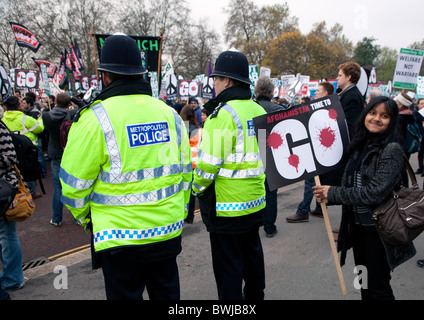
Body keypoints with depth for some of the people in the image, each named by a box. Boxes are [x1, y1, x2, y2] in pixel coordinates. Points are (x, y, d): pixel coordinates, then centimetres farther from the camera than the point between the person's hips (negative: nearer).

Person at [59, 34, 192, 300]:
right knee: (167, 293, 21)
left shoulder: (96, 118, -14)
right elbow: (185, 172, 10)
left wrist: (85, 217, 12)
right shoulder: (169, 114, 3)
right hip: (169, 231, 5)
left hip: (121, 238, -5)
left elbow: (75, 183, -8)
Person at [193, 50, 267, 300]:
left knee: (227, 263, 4)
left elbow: (209, 163, -19)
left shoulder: (223, 113, -18)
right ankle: (255, 294, 39)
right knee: (252, 253, 23)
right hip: (256, 200, 9)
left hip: (227, 205, -9)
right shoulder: (259, 111, 8)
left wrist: (197, 188, -2)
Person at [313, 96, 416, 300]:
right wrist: (326, 196, -5)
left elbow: (375, 192, -24)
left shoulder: (392, 150, -16)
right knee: (364, 283, 21)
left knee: (378, 287, 7)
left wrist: (333, 193, -18)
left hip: (378, 229, -7)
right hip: (357, 225, 7)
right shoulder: (360, 146, 7)